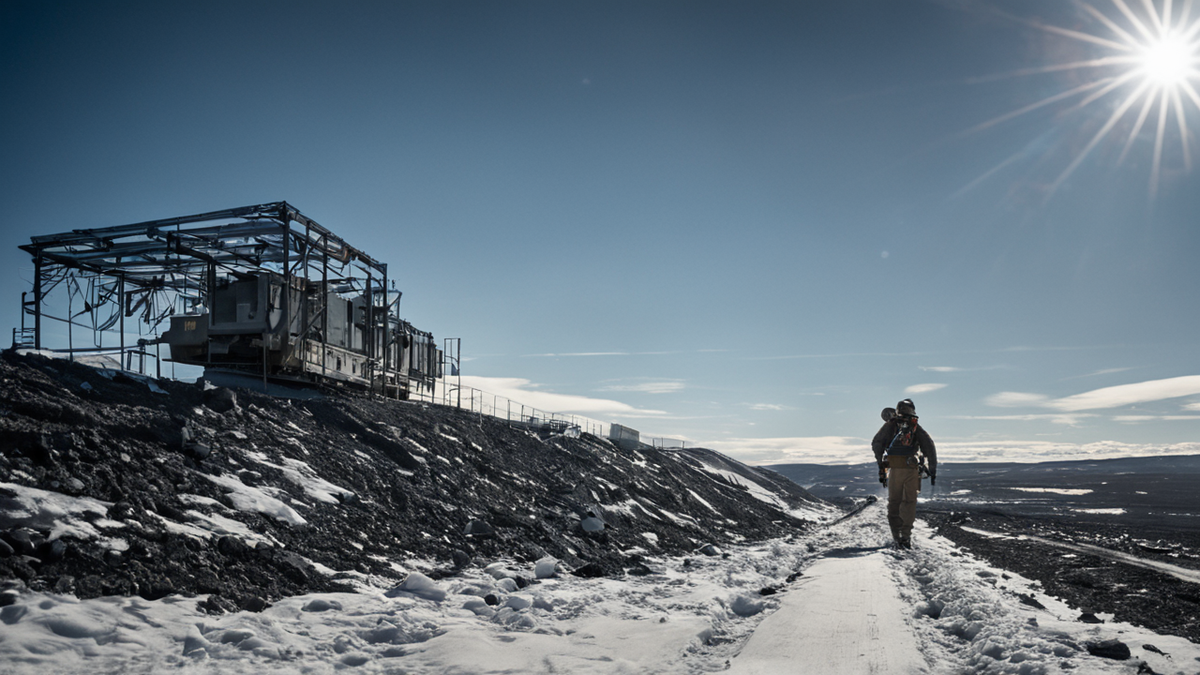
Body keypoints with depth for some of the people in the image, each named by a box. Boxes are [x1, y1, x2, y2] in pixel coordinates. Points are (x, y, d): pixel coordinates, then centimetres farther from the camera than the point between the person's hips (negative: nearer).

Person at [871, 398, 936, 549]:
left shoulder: (889, 426, 10)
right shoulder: (917, 428, 10)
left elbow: (876, 444, 1)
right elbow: (930, 448, 4)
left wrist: (881, 467, 3)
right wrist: (933, 471, 7)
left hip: (894, 469, 0)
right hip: (912, 469, 0)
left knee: (893, 502, 10)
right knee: (909, 502, 9)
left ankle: (897, 536, 3)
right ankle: (906, 537, 2)